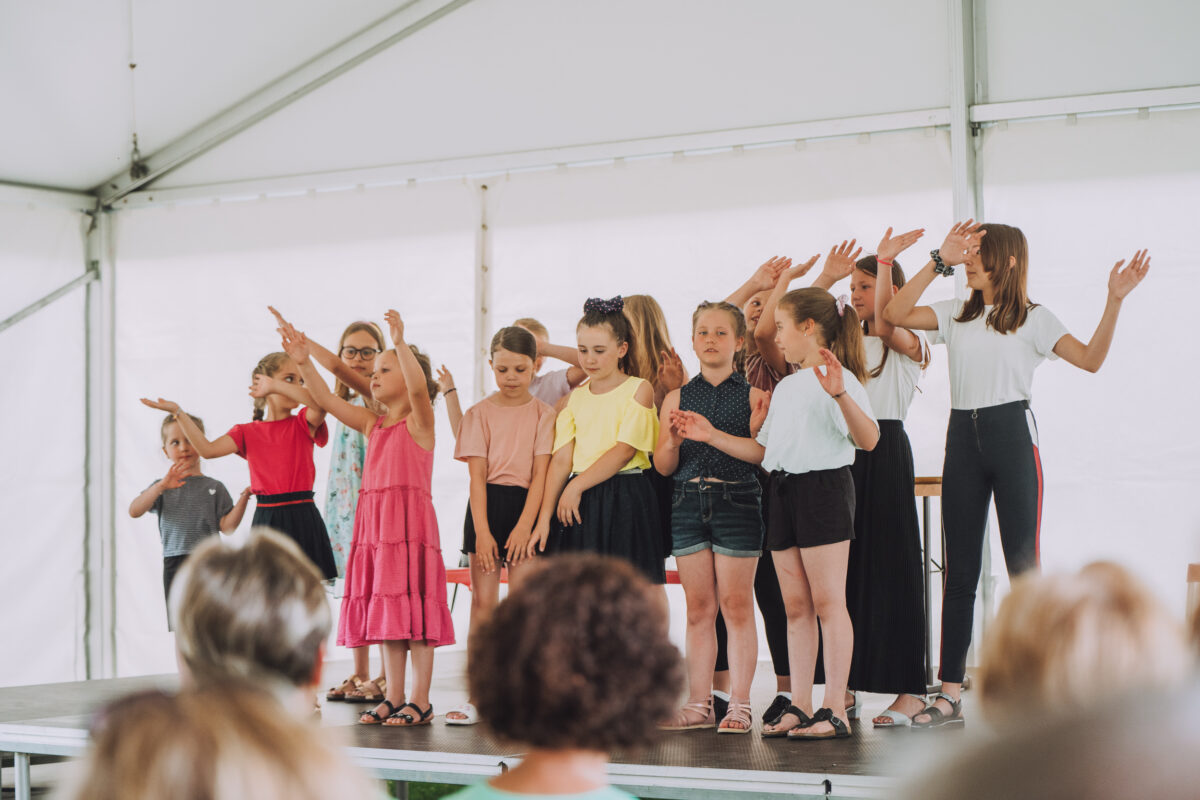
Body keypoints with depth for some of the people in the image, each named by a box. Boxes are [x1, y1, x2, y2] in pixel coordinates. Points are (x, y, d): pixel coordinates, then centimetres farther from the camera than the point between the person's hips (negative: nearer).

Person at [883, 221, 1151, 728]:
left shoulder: (1033, 319, 3)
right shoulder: (955, 315, 12)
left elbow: (1091, 359, -6)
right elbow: (895, 315, 0)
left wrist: (1114, 301, -17)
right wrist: (939, 262, -2)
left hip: (1012, 434, -4)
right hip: (963, 436, 4)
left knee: (1023, 565, -4)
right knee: (959, 569, 5)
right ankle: (949, 695, 9)